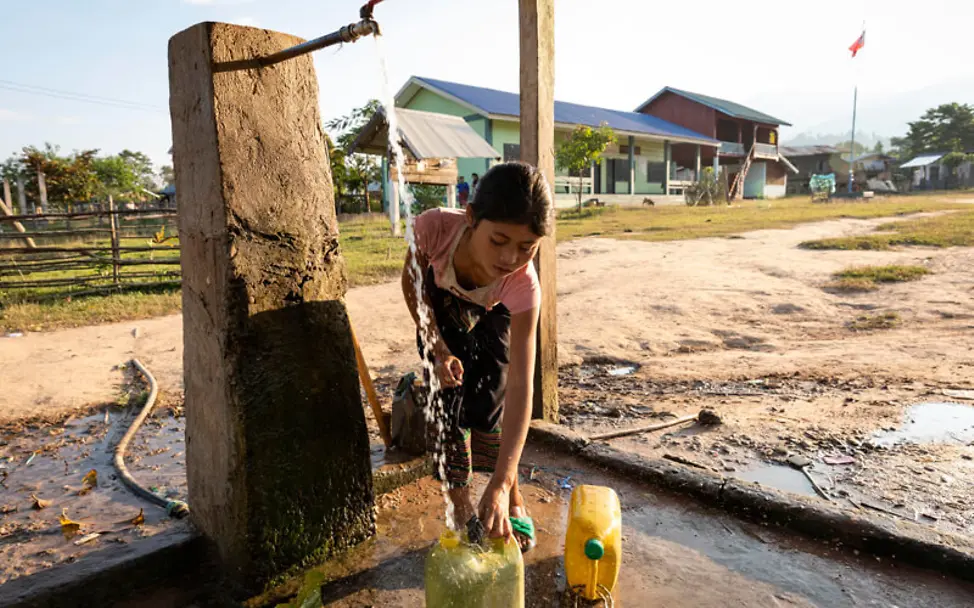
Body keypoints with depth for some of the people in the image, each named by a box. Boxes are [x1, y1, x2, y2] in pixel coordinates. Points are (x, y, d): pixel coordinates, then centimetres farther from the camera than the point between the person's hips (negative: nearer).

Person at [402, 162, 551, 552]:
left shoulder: (523, 285, -41)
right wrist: (438, 348, -21)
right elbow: (412, 282, -17)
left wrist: (500, 484, -45)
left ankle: (512, 504, 19)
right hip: (439, 310, 1)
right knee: (446, 406, -5)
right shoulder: (435, 227, -41)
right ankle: (461, 512, 13)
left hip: (492, 316, -1)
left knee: (488, 410, -6)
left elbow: (520, 387, -42)